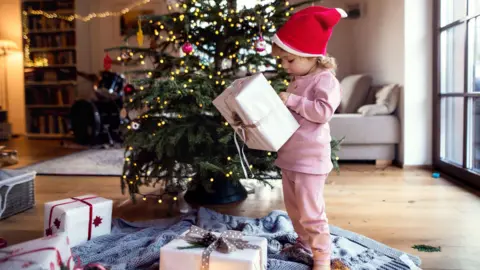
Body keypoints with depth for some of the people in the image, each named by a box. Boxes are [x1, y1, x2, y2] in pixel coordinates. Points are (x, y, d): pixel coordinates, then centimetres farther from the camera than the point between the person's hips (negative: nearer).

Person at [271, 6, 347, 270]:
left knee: (311, 212, -3)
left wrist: (292, 100, -21)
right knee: (294, 208, 21)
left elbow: (324, 111, -25)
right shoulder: (297, 81, 14)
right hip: (289, 156, 9)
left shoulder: (325, 79, -12)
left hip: (310, 158, -9)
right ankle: (305, 244, 39)